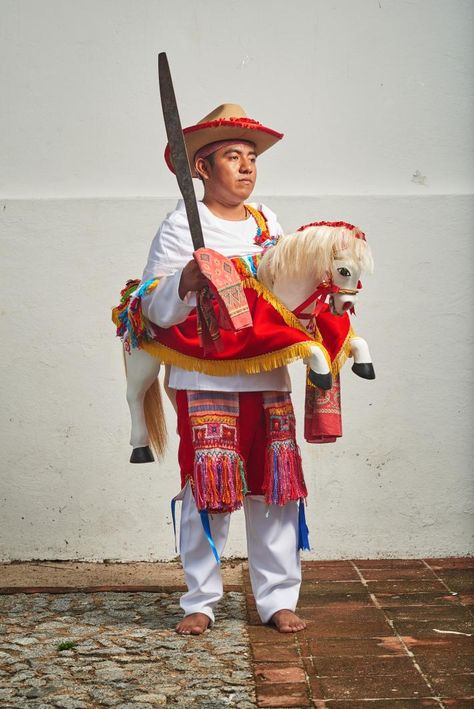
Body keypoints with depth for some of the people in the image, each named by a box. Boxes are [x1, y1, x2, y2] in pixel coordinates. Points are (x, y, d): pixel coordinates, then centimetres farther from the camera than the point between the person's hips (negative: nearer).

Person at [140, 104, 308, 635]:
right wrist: (186, 283, -24)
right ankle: (200, 601, 14)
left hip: (268, 375, 4)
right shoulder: (181, 227, 0)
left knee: (272, 488, 5)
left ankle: (277, 598, 16)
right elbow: (155, 309, -5)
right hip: (205, 378, -4)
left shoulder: (268, 223, 15)